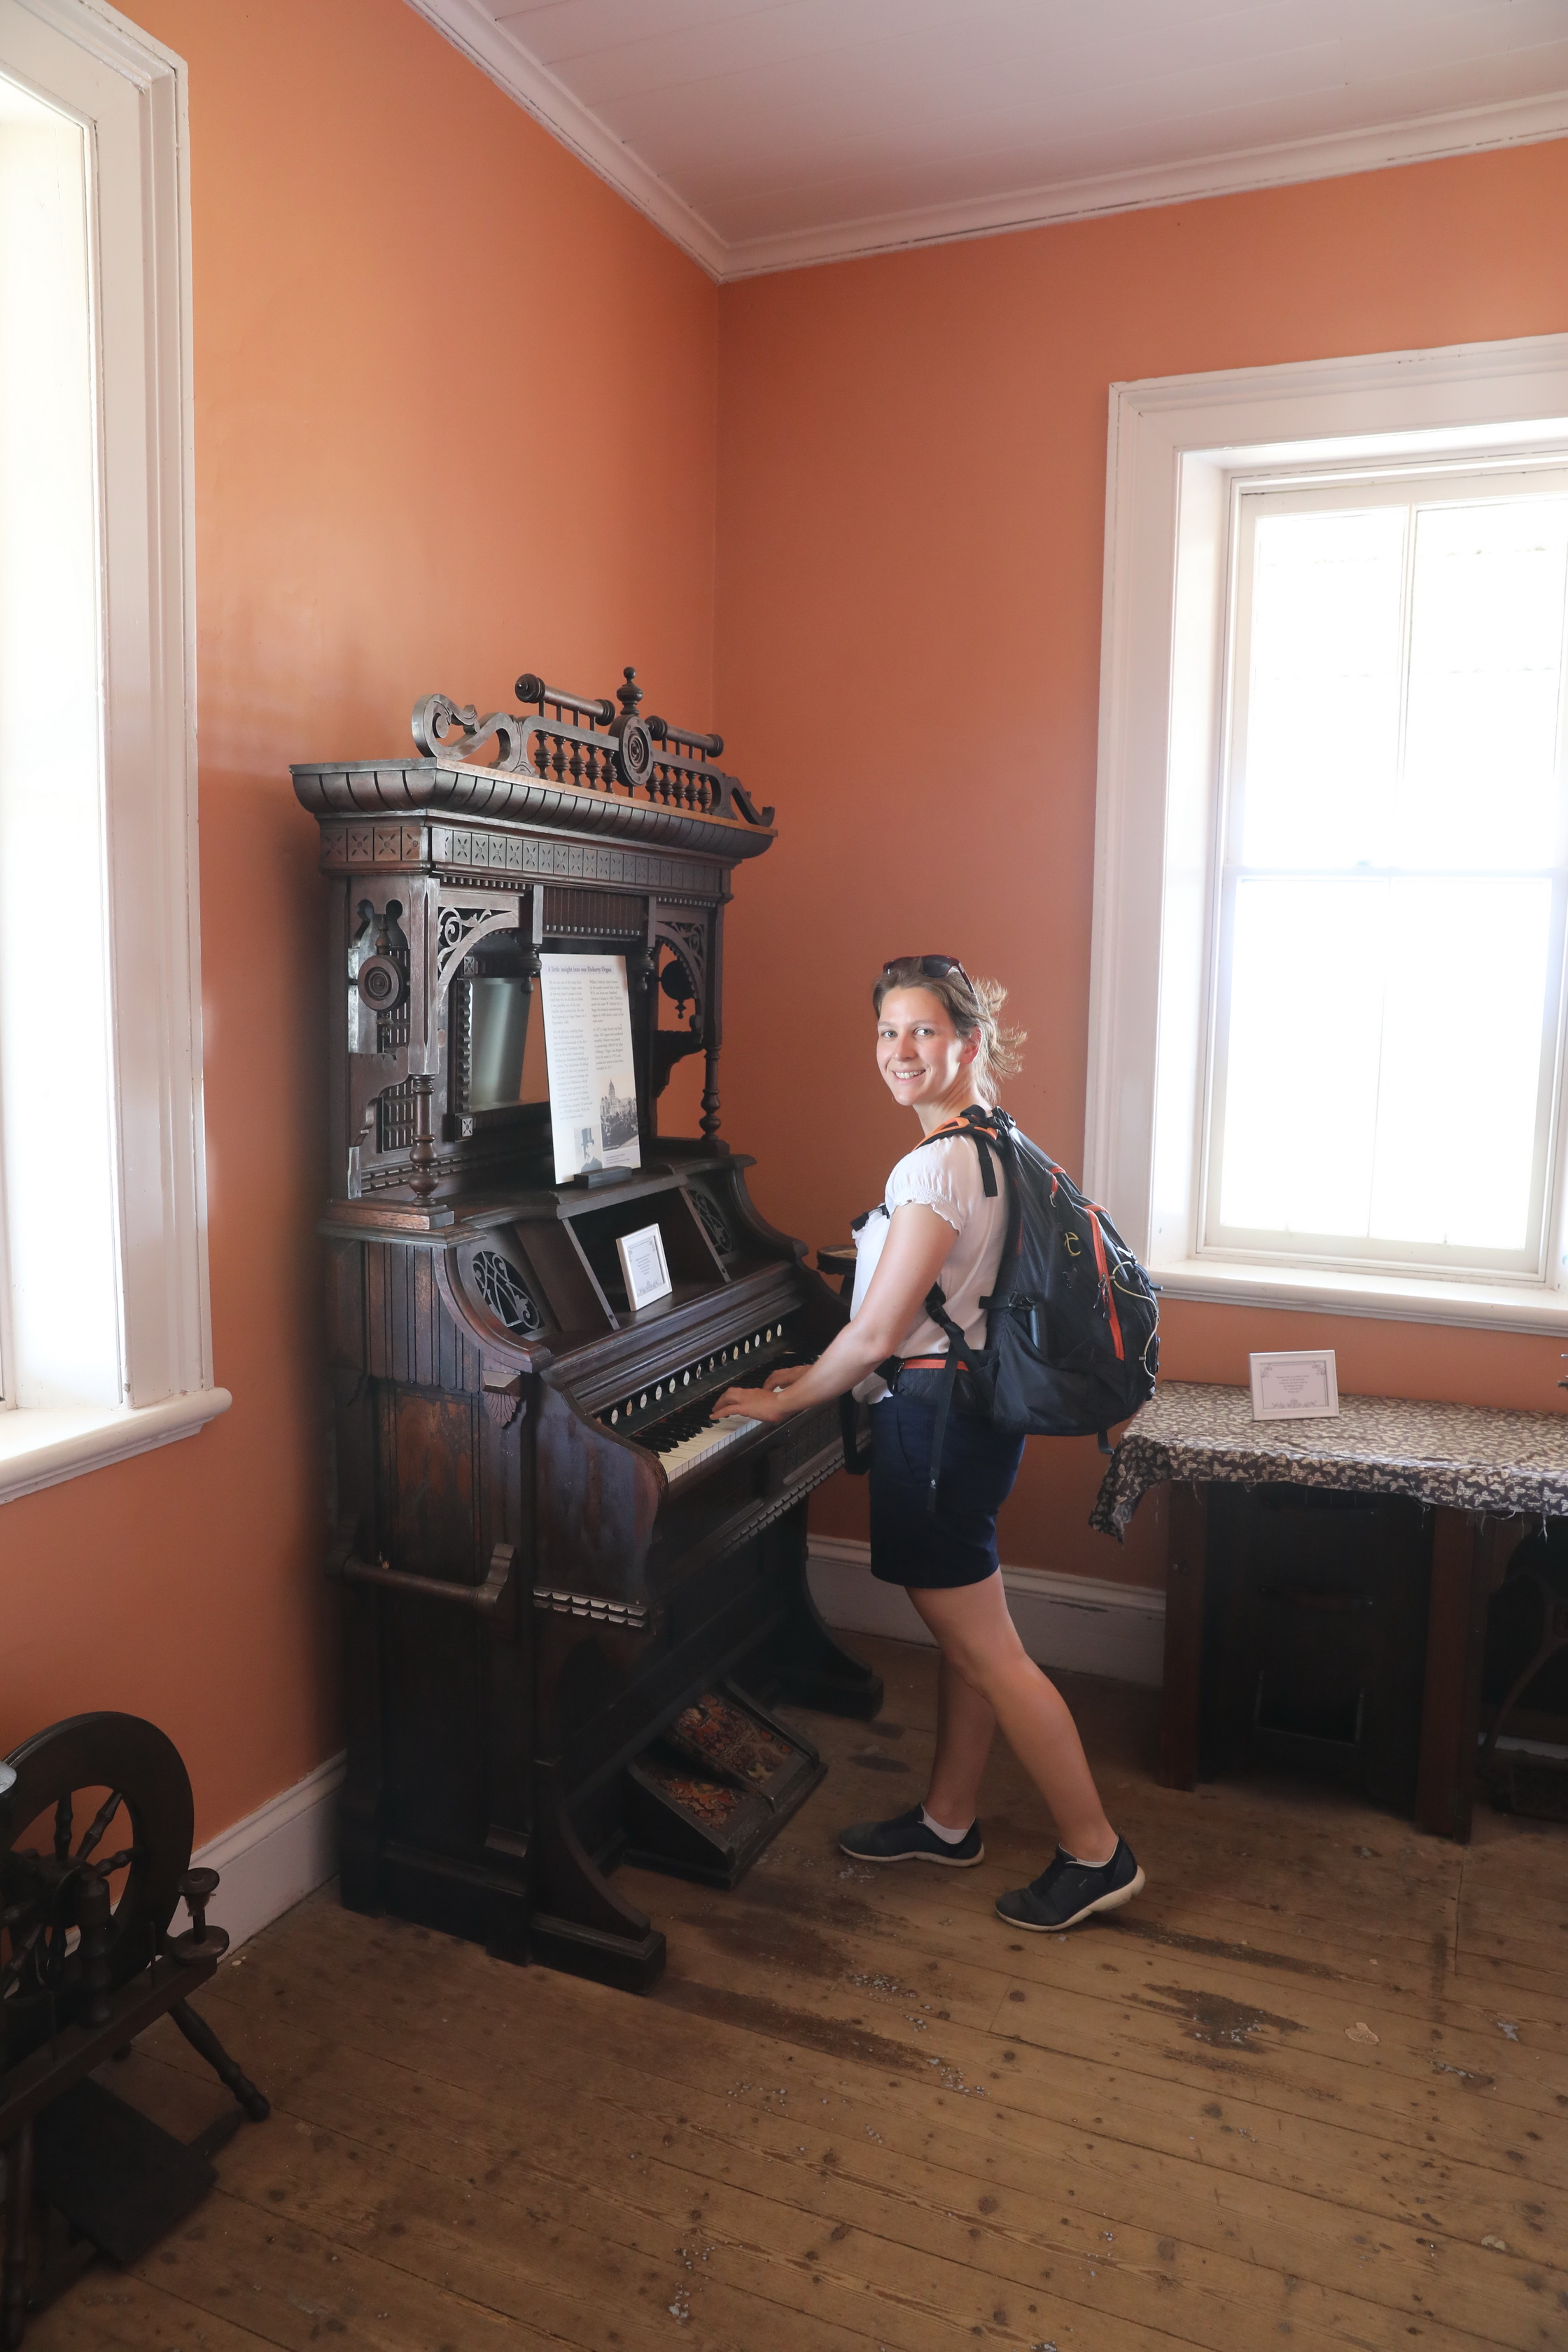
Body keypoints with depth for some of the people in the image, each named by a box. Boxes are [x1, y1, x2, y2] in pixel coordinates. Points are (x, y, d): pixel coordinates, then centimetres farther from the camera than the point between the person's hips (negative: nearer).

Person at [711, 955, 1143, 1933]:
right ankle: (949, 1819, 36)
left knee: (988, 1654, 2)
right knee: (963, 1637, 20)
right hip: (969, 1403, 10)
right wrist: (827, 1375, 17)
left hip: (935, 1421, -10)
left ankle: (1095, 1854, 16)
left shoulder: (938, 1165, -22)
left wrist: (786, 1401, -6)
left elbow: (878, 1332, -21)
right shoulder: (990, 1147, 10)